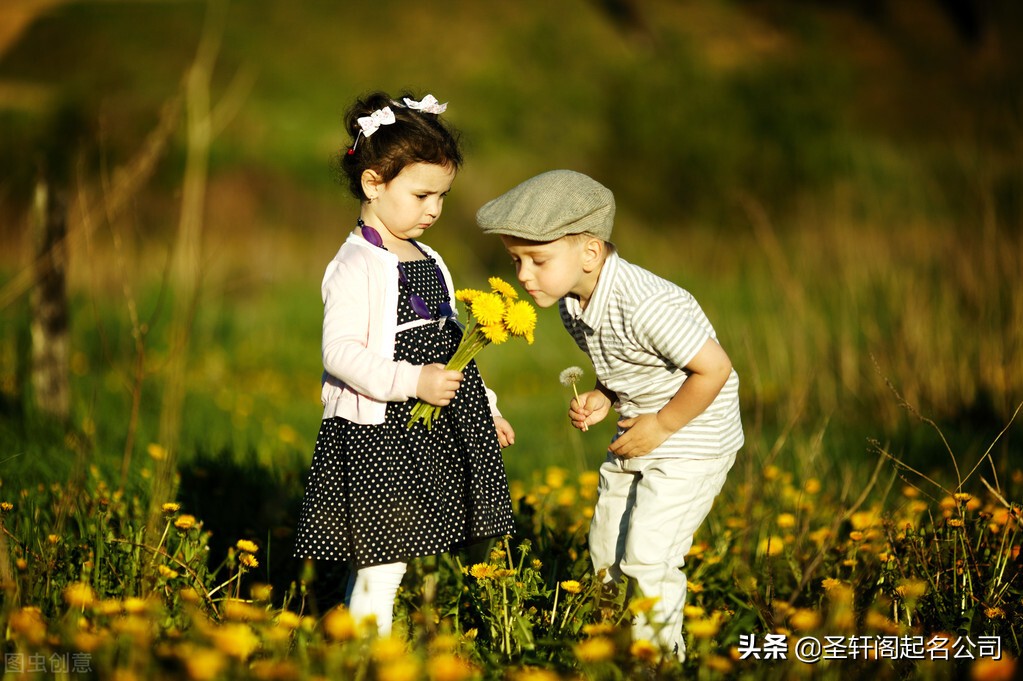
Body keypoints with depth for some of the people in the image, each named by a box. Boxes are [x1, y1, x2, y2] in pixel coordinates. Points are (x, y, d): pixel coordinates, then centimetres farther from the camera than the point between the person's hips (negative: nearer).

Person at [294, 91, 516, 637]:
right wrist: (411, 382, -28)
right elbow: (341, 353, -21)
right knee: (380, 570, -6)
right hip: (378, 434, -8)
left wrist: (484, 408, 25)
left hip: (431, 437, 8)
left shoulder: (428, 263, 15)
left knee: (388, 563, 11)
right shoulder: (356, 268, -13)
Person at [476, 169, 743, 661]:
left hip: (692, 439, -9)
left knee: (648, 555, -11)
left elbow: (714, 368, -28)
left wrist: (661, 426, -20)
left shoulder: (647, 306, -32)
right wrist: (601, 400, -6)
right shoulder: (573, 304, -4)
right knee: (606, 555, 13)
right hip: (636, 436, 9)